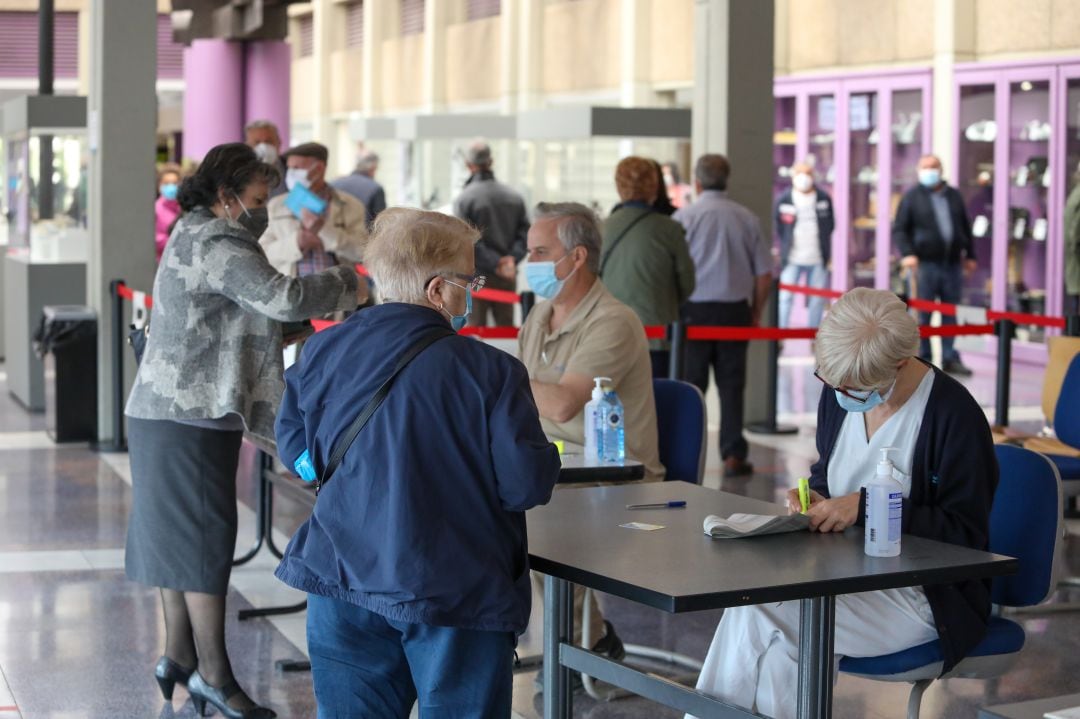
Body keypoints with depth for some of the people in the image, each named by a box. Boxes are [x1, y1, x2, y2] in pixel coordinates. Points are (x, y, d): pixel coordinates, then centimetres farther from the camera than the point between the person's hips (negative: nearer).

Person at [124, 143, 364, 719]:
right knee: (205, 536, -5)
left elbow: (255, 310, 21)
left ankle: (178, 655, 22)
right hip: (190, 417, -10)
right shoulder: (217, 245, -18)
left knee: (179, 534, 14)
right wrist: (348, 286, -15)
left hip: (172, 409, 10)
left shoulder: (194, 236, 17)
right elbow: (283, 299, -28)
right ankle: (212, 673, 2)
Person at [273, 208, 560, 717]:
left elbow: (295, 450, 11)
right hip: (457, 595, -4)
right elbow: (528, 484, -13)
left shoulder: (322, 351, 0)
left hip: (343, 584, 4)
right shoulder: (490, 371, -15)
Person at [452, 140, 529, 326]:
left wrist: (496, 263, -15)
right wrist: (511, 259, -9)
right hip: (506, 277, 4)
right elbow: (524, 234, 1)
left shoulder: (464, 199, -9)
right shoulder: (514, 198, 6)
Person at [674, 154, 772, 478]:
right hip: (735, 310, 2)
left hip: (694, 309, -2)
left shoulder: (685, 217, -5)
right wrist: (756, 312, 15)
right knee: (731, 385, 7)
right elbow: (764, 273, 5)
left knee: (690, 385, 4)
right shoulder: (746, 218, 3)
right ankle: (733, 455, 5)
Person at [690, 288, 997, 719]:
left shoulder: (954, 415, -15)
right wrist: (813, 496, -3)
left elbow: (966, 534, -15)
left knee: (772, 620, -27)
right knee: (748, 606, -25)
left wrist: (866, 507, -21)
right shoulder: (839, 393, 5)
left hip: (924, 596, -6)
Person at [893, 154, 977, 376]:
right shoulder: (912, 197, 2)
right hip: (926, 264, -4)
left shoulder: (954, 196, 14)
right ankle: (922, 359, 5)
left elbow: (966, 228, 20)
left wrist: (970, 255, 16)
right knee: (923, 315, -1)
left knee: (950, 314, 7)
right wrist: (906, 253, -14)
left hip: (952, 264, 4)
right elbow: (899, 229, -1)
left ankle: (950, 358, 12)